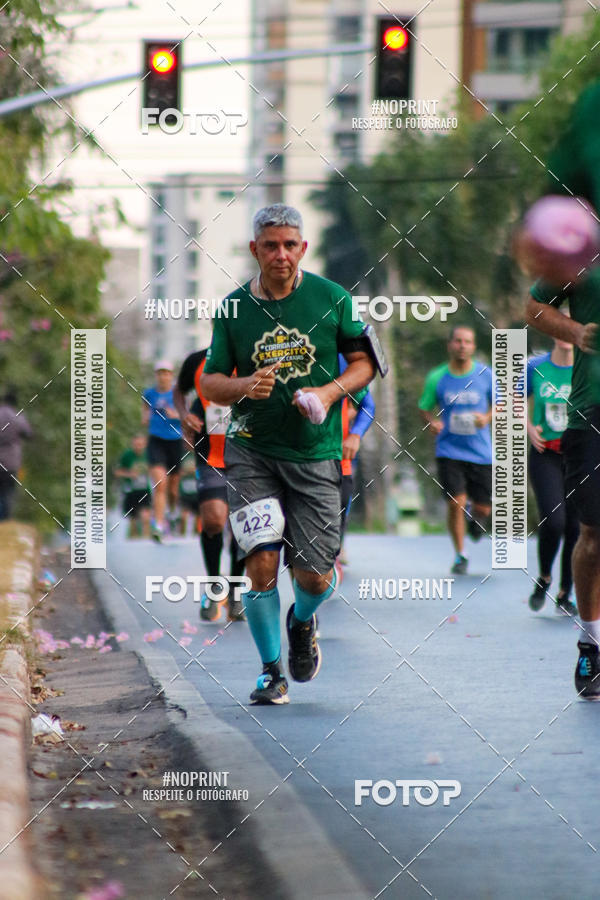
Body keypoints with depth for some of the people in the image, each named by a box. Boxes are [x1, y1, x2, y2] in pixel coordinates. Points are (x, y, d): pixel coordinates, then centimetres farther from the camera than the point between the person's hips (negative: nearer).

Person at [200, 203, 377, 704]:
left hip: (315, 455, 0)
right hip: (252, 451, 0)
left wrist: (330, 391, -11)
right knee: (262, 563, -13)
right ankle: (272, 672, 5)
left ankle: (302, 622, 36)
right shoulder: (234, 308, 1)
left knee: (314, 577, -1)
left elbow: (364, 361, 8)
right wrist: (245, 386, -16)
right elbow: (209, 383, 5)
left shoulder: (332, 298, 0)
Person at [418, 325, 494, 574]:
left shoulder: (485, 375, -1)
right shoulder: (437, 378, -2)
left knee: (483, 508, 4)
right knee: (456, 503, -13)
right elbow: (424, 409, 9)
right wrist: (432, 422, -13)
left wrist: (487, 418, -10)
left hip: (480, 451, 1)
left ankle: (475, 517, 43)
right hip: (449, 449, -1)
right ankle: (460, 556, 5)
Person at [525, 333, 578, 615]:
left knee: (575, 526, 1)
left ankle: (565, 594, 17)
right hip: (545, 454, -1)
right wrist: (529, 428, 0)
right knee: (553, 521, -18)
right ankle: (544, 577, 9)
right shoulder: (535, 367, 1)